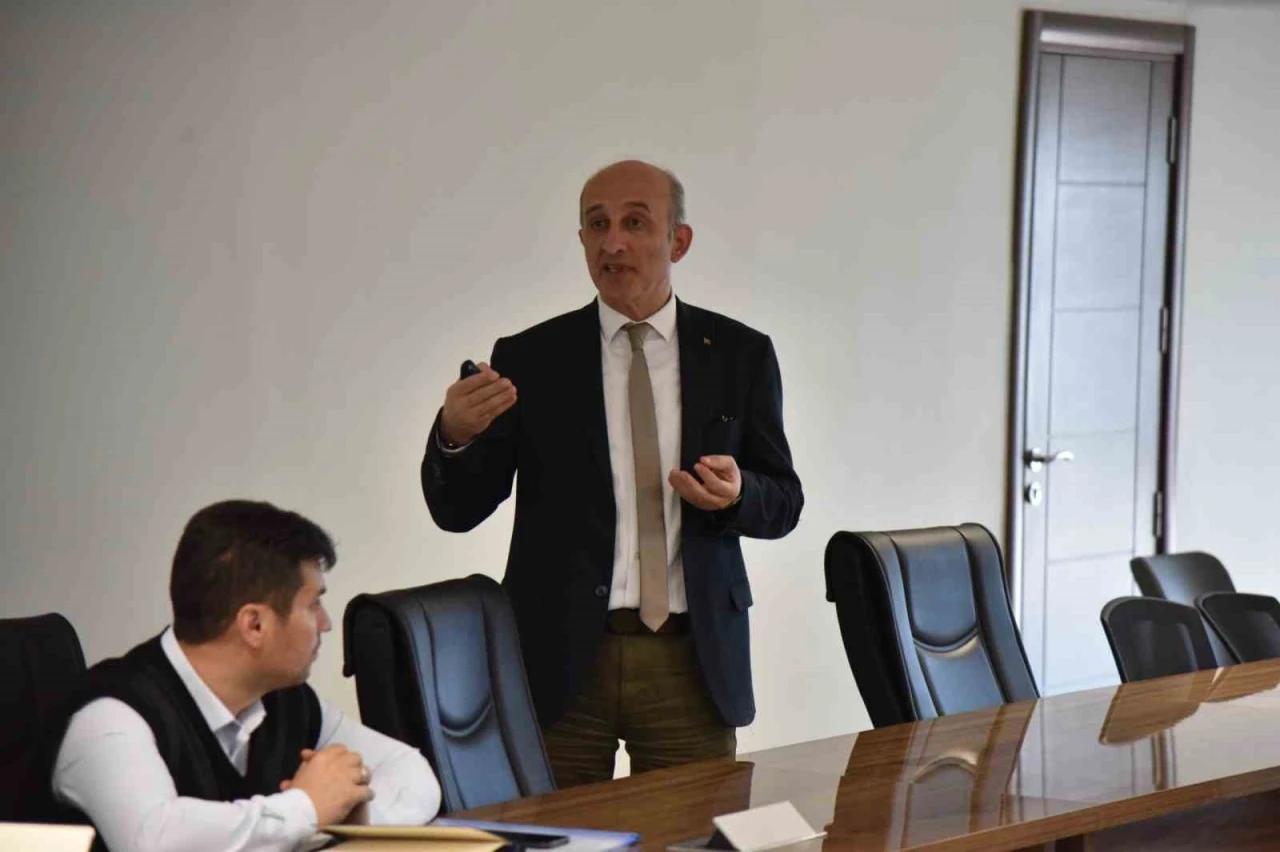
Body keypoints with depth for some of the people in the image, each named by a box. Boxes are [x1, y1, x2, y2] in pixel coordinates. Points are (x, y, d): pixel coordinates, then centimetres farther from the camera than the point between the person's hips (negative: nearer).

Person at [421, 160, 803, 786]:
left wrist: (737, 493, -12)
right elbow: (457, 510, 1)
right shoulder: (528, 359, 3)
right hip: (561, 658, -1)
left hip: (693, 660, 1)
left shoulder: (739, 354, 6)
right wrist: (455, 435, -20)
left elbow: (784, 501, 10)